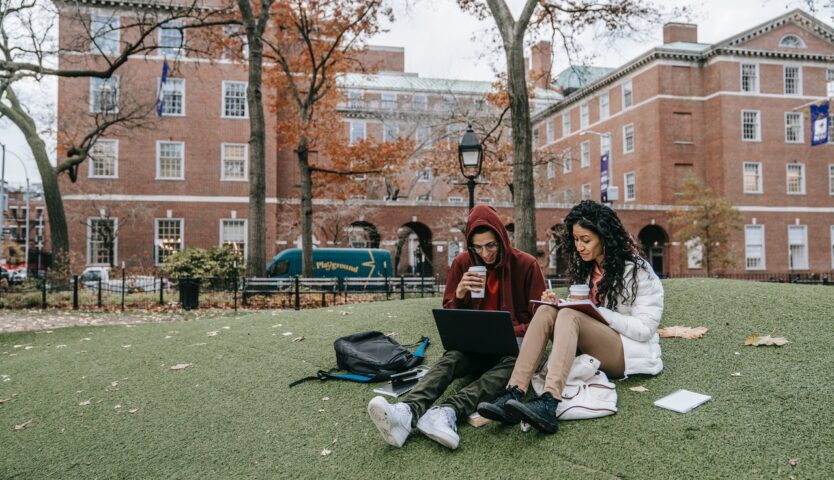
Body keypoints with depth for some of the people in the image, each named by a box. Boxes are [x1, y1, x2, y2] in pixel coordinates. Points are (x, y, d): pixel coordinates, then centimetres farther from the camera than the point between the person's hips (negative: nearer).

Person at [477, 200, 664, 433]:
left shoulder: (636, 270, -8)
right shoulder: (587, 267, 13)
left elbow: (645, 329, -13)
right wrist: (561, 303, -6)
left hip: (631, 353, -6)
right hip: (591, 350, 6)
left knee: (569, 316, -31)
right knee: (547, 311, -20)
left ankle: (548, 405, -52)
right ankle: (513, 395, -38)